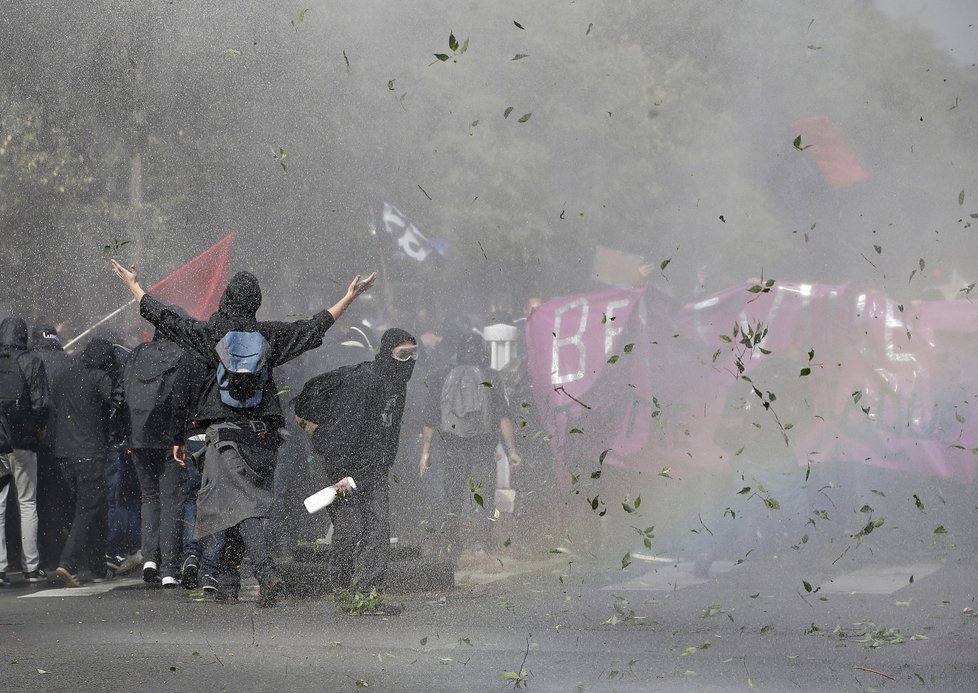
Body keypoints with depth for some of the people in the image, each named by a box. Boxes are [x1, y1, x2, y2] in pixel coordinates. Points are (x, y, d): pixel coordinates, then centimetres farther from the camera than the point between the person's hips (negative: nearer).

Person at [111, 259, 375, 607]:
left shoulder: (209, 332, -3)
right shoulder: (270, 334, 2)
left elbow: (162, 317, 5)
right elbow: (315, 326, 11)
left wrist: (133, 284, 19)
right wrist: (350, 296, 23)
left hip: (224, 433, -3)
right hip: (262, 434, 3)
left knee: (241, 506, -11)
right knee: (240, 503, 12)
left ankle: (266, 572, -30)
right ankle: (227, 584, 16)